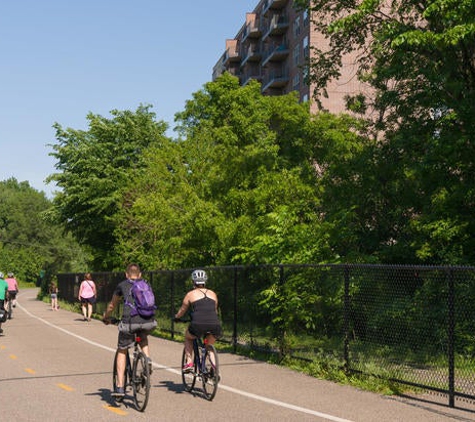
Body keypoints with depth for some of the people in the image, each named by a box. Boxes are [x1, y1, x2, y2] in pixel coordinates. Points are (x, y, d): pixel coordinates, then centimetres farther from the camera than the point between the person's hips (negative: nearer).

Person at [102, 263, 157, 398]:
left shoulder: (122, 285, 20)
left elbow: (112, 306, 32)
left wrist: (105, 318, 50)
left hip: (129, 321, -2)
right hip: (148, 321, 2)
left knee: (122, 352, 17)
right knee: (143, 337, 37)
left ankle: (120, 387, 11)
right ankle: (147, 358, 10)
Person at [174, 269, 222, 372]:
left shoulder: (190, 294, 14)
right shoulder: (213, 294, 22)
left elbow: (182, 311, 25)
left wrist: (176, 317, 46)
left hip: (198, 325, -3)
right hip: (215, 325, 3)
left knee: (188, 337, 30)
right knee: (210, 345, 31)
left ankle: (189, 362, 16)